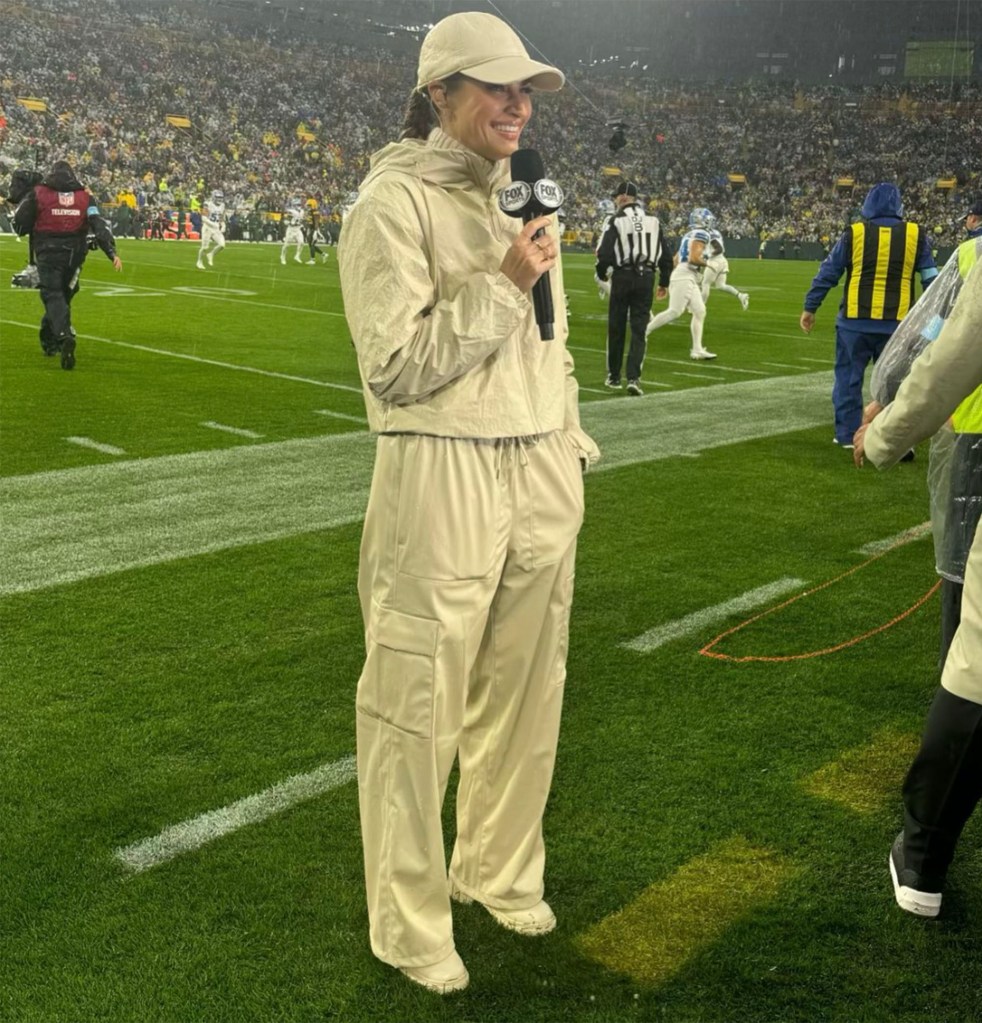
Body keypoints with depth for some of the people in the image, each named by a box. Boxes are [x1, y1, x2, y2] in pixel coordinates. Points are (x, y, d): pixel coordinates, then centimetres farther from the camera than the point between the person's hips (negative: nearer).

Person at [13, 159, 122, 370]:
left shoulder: (38, 193, 1)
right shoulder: (85, 196, 6)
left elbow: (19, 224, 0)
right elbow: (100, 226, -6)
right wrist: (112, 253, -12)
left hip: (48, 253, -3)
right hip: (75, 254, 3)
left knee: (53, 296, -4)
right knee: (64, 295, 20)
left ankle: (64, 336, -30)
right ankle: (49, 339, 30)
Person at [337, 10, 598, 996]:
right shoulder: (394, 202, -8)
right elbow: (394, 366, -15)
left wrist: (569, 452, 18)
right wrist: (501, 284, -15)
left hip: (539, 477, 8)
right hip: (441, 479, -7)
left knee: (524, 692, 15)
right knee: (419, 710, 2)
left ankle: (499, 871, 37)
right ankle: (409, 928, 20)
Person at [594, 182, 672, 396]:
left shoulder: (616, 221, -5)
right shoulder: (653, 220, 7)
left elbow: (604, 254, -11)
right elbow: (666, 255, 9)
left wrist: (601, 276, 7)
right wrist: (664, 282, 18)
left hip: (622, 276, -3)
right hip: (646, 277, 3)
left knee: (616, 328, 10)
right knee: (638, 330, 4)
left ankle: (614, 376, 20)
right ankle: (633, 378, -7)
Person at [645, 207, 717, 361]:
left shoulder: (689, 235, 19)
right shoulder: (701, 235, -9)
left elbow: (676, 259, 22)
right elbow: (694, 258, -19)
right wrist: (706, 263, -3)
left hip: (689, 278, 10)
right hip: (685, 276, -10)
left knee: (700, 312, 6)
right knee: (674, 312, -12)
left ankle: (697, 349, 3)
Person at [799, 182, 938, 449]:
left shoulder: (854, 233, -2)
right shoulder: (915, 236, 2)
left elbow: (827, 273, 0)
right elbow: (931, 279, 7)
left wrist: (810, 307, 9)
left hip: (855, 321, -1)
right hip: (896, 324, 1)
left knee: (849, 377, 10)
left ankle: (847, 434, 14)